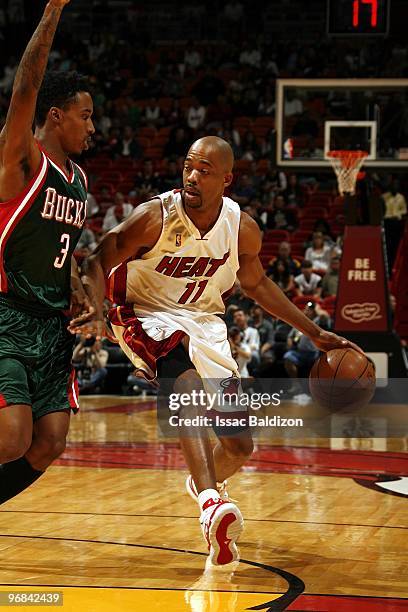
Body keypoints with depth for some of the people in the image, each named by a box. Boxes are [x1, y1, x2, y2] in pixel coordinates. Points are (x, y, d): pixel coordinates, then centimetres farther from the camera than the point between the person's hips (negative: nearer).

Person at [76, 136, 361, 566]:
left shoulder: (242, 229, -9)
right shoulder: (156, 218, -22)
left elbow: (255, 283, 10)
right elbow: (99, 262, -15)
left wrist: (314, 332, 10)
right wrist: (94, 307, -37)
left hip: (204, 323, 5)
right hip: (148, 317, -4)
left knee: (239, 446, 4)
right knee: (189, 382, -38)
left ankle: (204, 482, 41)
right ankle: (211, 503, -47)